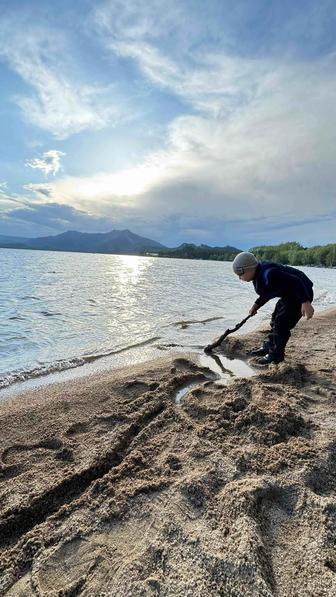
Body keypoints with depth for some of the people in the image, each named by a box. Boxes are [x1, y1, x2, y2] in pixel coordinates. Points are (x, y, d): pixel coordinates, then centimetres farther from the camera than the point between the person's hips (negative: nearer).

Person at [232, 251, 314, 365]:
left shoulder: (267, 274, -33)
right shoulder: (259, 274, 0)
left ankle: (275, 356, 6)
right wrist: (256, 305, 10)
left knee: (281, 323, -9)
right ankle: (268, 348, 32)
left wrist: (305, 303, -38)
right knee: (275, 320, 18)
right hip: (289, 294, 11)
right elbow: (267, 293, 16)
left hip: (301, 293, -11)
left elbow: (295, 282, -35)